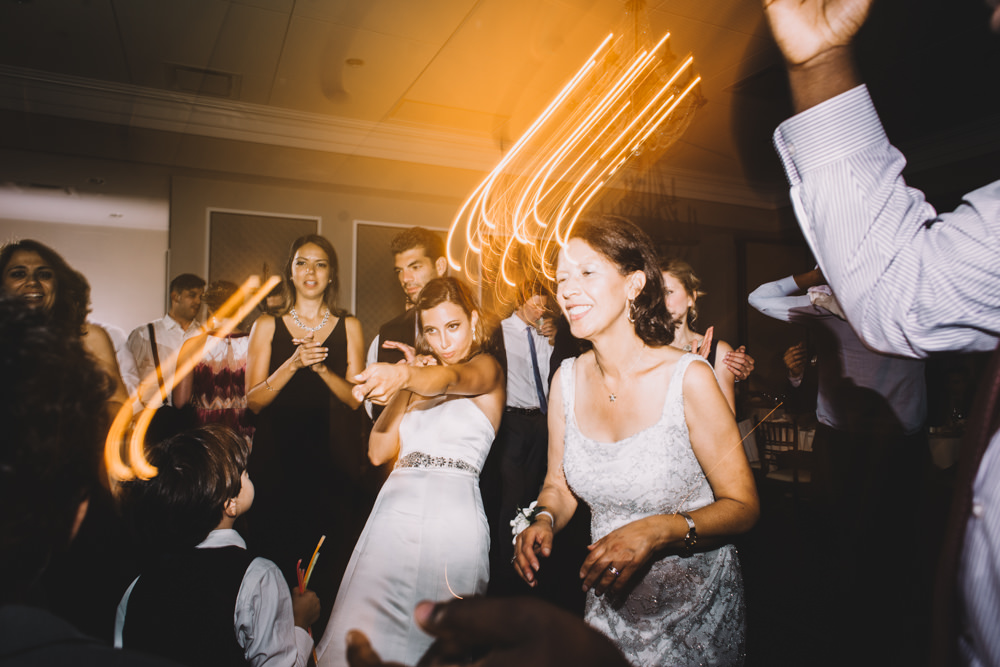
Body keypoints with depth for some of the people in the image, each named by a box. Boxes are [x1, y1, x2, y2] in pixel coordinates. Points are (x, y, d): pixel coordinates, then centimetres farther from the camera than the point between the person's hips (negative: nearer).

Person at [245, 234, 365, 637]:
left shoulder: (349, 327, 9)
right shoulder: (267, 326, 9)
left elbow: (354, 398, 3)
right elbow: (254, 400, 1)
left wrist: (321, 367, -13)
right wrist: (293, 364, -13)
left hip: (334, 456, 0)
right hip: (277, 456, 0)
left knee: (330, 558, 0)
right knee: (276, 555, -1)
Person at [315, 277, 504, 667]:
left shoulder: (486, 368, 4)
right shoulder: (415, 386, 21)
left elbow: (450, 379, -21)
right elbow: (378, 452, 13)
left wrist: (402, 375, -42)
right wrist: (401, 390, 3)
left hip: (453, 514, -5)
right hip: (395, 510, 5)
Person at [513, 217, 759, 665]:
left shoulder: (688, 377, -20)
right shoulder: (568, 379, -7)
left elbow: (743, 505, -15)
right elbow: (559, 486, 4)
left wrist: (659, 531, -29)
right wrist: (544, 520, -16)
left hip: (697, 607, -3)